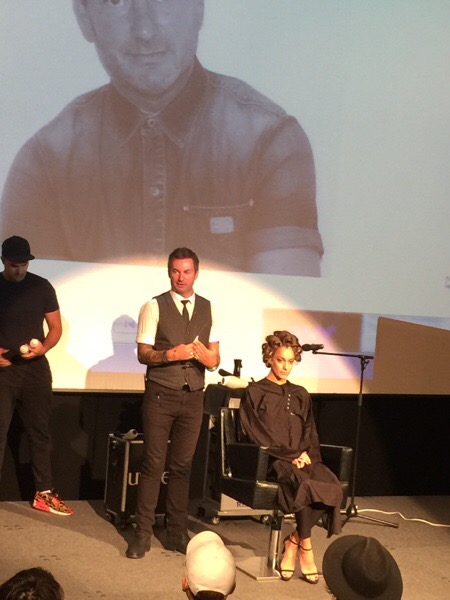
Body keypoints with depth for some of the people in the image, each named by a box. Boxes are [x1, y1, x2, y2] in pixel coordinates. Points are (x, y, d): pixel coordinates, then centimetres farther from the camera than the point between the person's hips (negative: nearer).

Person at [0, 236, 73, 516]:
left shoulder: (42, 287, 3)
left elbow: (56, 327, 6)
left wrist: (43, 348, -14)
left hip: (35, 367, 1)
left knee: (40, 430, 6)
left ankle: (44, 493, 15)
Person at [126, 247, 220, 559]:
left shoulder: (208, 310, 9)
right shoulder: (154, 307, -2)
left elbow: (215, 360, 8)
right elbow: (143, 354, -5)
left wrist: (203, 354, -15)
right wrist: (171, 354, -23)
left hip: (193, 396, 3)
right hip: (160, 394, -3)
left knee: (183, 465, 8)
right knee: (153, 464, -2)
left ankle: (177, 532, 17)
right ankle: (143, 533, 7)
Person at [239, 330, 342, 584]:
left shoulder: (301, 395, 23)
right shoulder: (255, 393, 8)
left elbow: (310, 433, 19)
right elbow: (260, 436, -1)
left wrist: (305, 454, -3)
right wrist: (292, 455, -10)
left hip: (304, 458, 5)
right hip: (273, 461, -5)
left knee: (333, 486, -29)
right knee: (305, 485, -37)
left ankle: (293, 542, -14)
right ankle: (306, 548, -17)